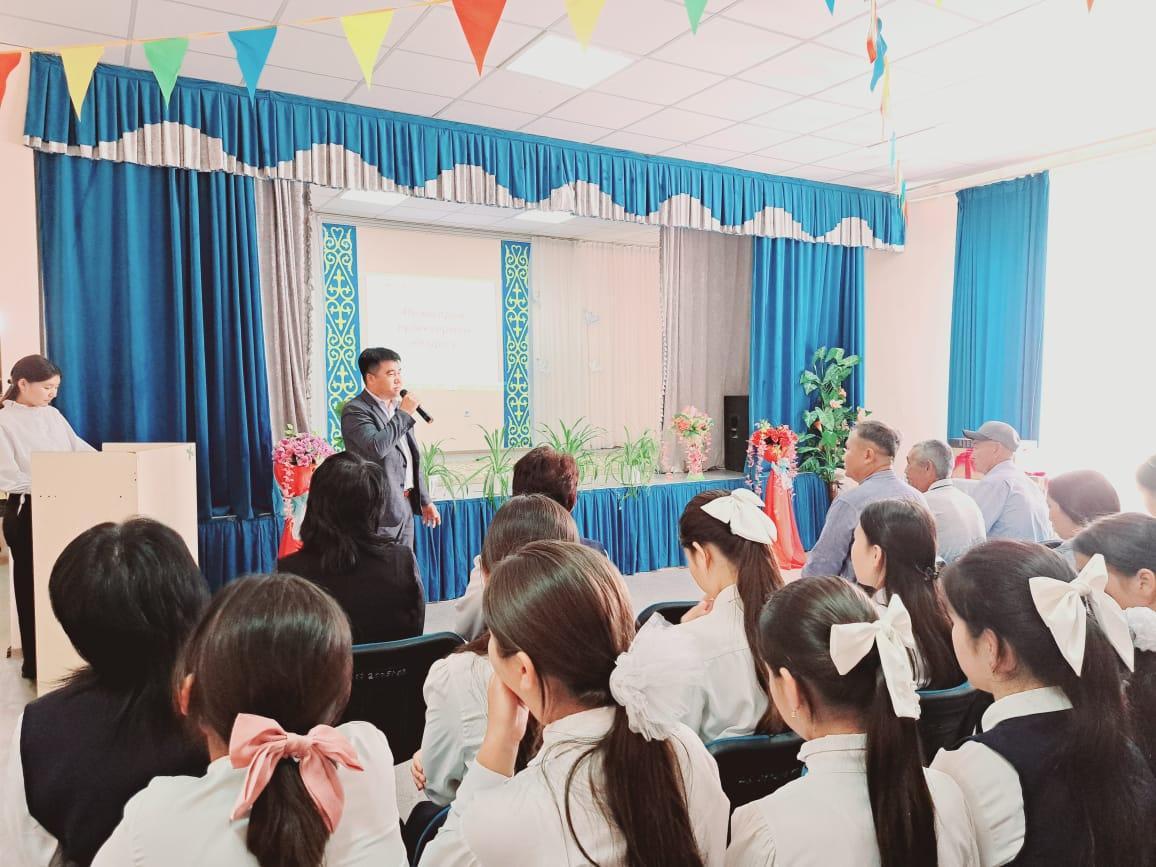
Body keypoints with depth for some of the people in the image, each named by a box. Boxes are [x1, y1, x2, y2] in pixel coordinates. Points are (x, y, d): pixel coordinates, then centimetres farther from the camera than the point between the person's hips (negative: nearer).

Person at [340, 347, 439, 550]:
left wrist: (425, 500, 20)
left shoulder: (398, 407, 14)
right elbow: (377, 447, -29)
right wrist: (404, 413, -18)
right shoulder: (355, 410, -10)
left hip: (406, 505, 8)